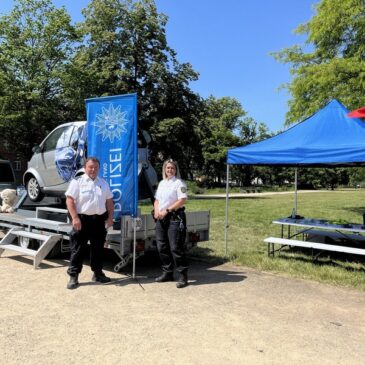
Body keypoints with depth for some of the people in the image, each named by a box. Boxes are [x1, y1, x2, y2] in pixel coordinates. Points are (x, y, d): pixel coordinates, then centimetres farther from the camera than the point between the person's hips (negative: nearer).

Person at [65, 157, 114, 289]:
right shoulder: (77, 182, -3)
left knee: (98, 248, 13)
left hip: (99, 220, 5)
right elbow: (70, 200, -8)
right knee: (78, 249, 0)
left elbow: (109, 201, 15)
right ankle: (73, 276, 9)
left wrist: (110, 217, 5)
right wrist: (75, 218, -17)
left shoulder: (103, 183, 12)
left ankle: (98, 273, 26)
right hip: (83, 219, -4)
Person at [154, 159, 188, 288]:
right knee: (162, 247, 10)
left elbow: (182, 200, -13)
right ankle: (167, 273, 23)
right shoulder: (161, 183, 17)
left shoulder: (179, 183, -4)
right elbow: (157, 200, 21)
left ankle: (183, 275, 0)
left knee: (175, 247, -9)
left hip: (175, 218, -7)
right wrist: (156, 211, 1)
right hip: (161, 218, 7)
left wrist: (166, 211, -15)